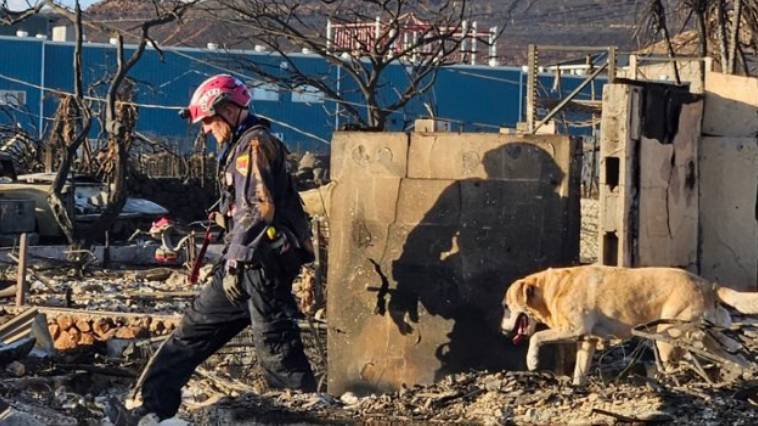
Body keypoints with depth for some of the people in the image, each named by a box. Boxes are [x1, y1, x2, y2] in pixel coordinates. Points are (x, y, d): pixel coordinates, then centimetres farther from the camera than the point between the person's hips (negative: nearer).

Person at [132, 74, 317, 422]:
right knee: (195, 328, 14)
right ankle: (154, 405, 21)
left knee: (276, 350, -11)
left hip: (264, 263, -10)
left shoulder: (255, 144, -10)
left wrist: (234, 261, -17)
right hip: (247, 264, 10)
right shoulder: (241, 146, 20)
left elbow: (259, 209, -19)